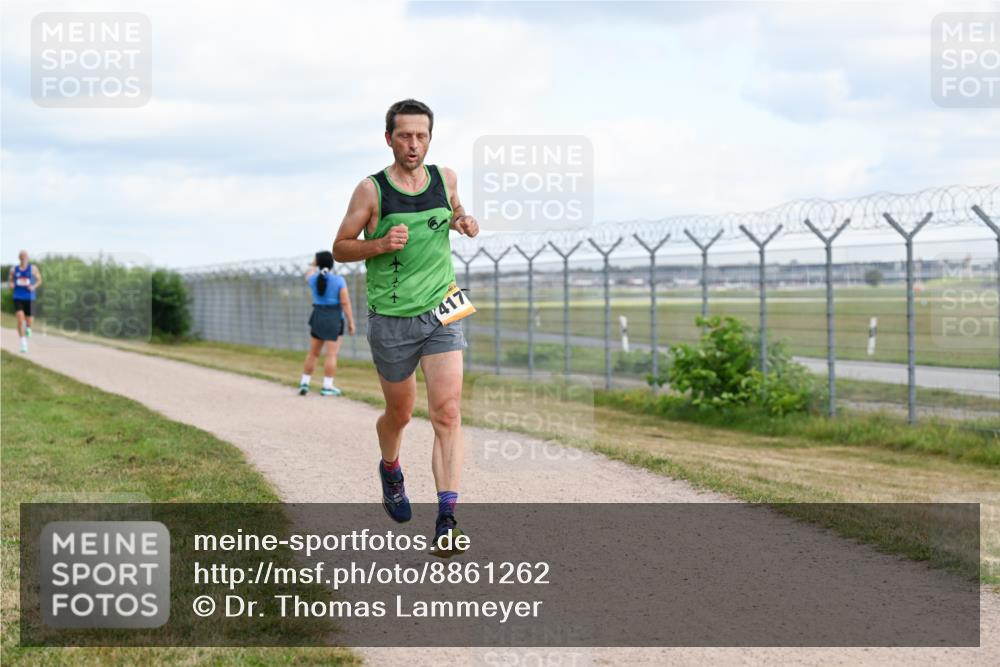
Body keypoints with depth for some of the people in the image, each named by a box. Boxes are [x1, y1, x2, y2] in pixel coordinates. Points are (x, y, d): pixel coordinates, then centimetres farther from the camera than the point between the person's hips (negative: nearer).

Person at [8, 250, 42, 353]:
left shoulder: (33, 268, -1)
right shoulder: (14, 269, 4)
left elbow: (39, 280, 8)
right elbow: (10, 281, 14)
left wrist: (33, 287, -12)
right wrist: (10, 285, -10)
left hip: (29, 298, 0)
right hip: (18, 298, 0)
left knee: (29, 321, 5)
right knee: (20, 318, -18)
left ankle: (28, 327, 47)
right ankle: (23, 344, -15)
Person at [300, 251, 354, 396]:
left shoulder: (313, 279, -1)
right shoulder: (339, 280, -11)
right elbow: (345, 303, -14)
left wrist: (314, 264, 39)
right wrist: (351, 323, -8)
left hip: (318, 318, 4)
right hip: (334, 319, -4)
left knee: (313, 353, 14)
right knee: (332, 354, -1)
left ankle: (305, 383, 13)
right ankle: (327, 387, -4)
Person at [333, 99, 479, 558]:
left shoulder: (445, 178, 4)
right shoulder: (371, 190, -6)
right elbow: (340, 248, 0)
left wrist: (466, 223, 4)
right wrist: (381, 244, -18)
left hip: (442, 313, 2)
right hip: (391, 320, -2)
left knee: (447, 413, -13)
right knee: (399, 415, 14)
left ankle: (447, 520, -17)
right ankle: (390, 470, 48)